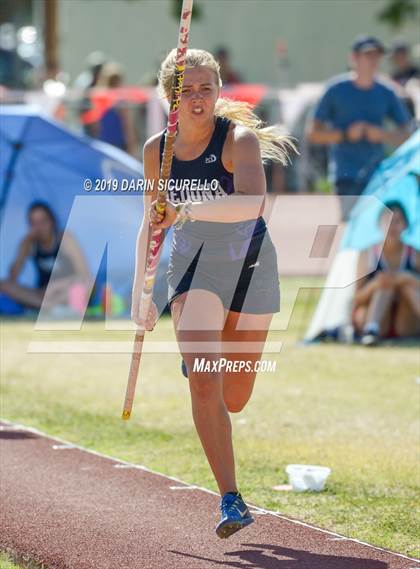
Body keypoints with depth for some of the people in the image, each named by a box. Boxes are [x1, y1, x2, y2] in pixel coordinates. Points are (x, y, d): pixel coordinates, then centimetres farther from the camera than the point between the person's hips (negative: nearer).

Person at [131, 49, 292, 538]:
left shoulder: (240, 139, -16)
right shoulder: (156, 151, -2)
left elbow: (252, 204, -35)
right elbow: (151, 224, 12)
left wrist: (186, 210, -45)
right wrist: (139, 292, 10)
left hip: (249, 264, -2)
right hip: (192, 266, 2)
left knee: (234, 399, 11)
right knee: (204, 383, -19)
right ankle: (231, 500, -15)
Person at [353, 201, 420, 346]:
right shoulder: (368, 255, 1)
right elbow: (357, 300, -5)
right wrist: (374, 285, -27)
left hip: (406, 327, 1)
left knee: (407, 279, -23)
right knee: (386, 281, -26)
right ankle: (371, 329, -46)